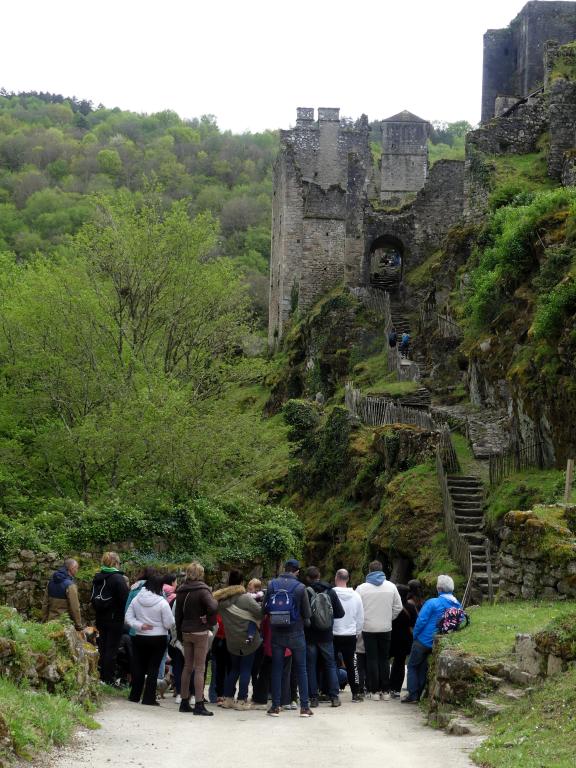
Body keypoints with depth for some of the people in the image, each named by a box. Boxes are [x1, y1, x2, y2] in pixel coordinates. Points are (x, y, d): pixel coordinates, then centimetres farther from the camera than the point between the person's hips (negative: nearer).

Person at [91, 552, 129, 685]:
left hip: (101, 619, 7)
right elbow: (125, 599, -19)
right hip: (115, 619, -7)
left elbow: (93, 599, 14)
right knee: (112, 649, -2)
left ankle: (102, 677, 20)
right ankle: (108, 680, -1)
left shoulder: (97, 578, 7)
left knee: (102, 648, 15)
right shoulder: (118, 579, -15)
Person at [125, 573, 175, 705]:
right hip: (158, 639, -4)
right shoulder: (162, 603, -16)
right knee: (153, 669, 2)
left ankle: (135, 696, 17)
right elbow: (169, 624, -12)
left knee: (138, 667, 13)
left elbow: (128, 618, -2)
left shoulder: (136, 600, -3)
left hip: (139, 638, 4)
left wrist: (139, 626, -8)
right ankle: (149, 698, 1)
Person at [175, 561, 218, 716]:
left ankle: (184, 702, 19)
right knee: (199, 669, -3)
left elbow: (178, 614, 12)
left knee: (187, 667, 14)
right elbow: (213, 607, -29)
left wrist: (179, 633, 18)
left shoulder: (181, 591, 6)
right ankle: (199, 704, -4)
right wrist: (208, 619, -10)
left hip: (185, 632, 6)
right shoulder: (202, 590, -13)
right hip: (200, 632, -6)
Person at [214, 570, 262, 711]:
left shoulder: (221, 599, 0)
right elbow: (260, 613, -18)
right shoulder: (245, 598, -16)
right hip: (248, 638, -5)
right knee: (246, 669, 3)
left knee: (234, 668, 17)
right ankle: (242, 700, 2)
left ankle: (227, 699, 16)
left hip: (231, 640, 5)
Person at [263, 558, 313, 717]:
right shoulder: (300, 587, -11)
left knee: (276, 669, 9)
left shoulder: (272, 585, -4)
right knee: (301, 669, 7)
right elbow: (307, 614, -8)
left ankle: (275, 706, 9)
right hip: (296, 633, -2)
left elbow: (265, 609, 2)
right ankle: (304, 706, 6)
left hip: (276, 633, 2)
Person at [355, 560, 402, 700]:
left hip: (368, 629, -2)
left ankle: (374, 690, 3)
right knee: (384, 659, 10)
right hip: (386, 628, 2)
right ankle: (385, 691, 8)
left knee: (372, 659, 5)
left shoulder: (361, 588, -7)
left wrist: (361, 621, 12)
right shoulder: (391, 587, -1)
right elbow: (398, 607, 1)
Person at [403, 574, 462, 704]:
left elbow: (421, 621, -17)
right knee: (423, 668, 19)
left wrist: (415, 635, -2)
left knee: (413, 665, 6)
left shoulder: (433, 603, -19)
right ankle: (419, 694, 20)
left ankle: (413, 695, -1)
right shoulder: (457, 606, -1)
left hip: (424, 640, -6)